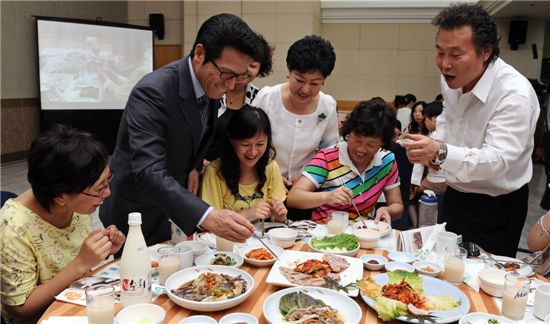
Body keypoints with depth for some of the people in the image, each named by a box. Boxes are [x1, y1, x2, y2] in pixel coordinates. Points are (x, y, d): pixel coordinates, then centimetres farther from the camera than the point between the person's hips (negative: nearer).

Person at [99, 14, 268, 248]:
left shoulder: (212, 86, -4)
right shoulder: (152, 92, -28)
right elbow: (149, 172, -37)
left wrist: (194, 166, -5)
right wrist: (207, 216, -48)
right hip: (134, 218, -6)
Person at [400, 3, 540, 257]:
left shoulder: (515, 95, -26)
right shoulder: (451, 78, -3)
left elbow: (497, 160, -34)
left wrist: (442, 153, -50)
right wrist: (437, 144, 2)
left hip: (496, 209, -7)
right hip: (456, 195, 7)